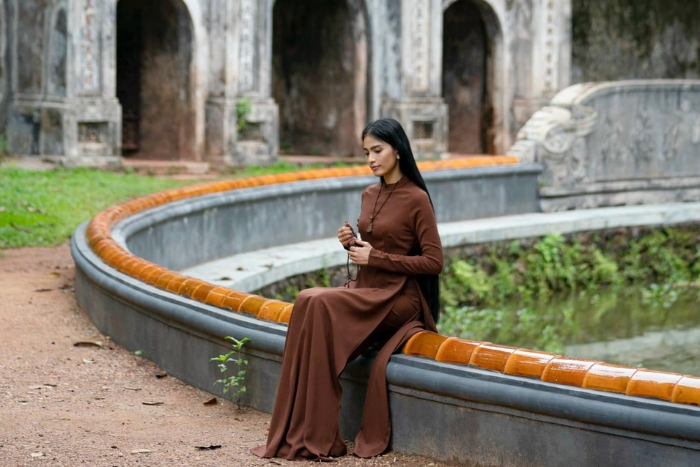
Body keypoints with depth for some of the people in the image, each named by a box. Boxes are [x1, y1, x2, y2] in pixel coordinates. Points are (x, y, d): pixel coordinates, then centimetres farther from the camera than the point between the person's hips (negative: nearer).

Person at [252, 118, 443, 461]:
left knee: (318, 304, -28)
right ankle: (302, 433, -22)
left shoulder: (416, 200, -8)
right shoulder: (370, 195, 14)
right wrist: (352, 244, 1)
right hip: (365, 291, 7)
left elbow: (433, 261, -11)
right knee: (309, 303, -22)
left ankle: (317, 437, -22)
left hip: (398, 299, -7)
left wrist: (375, 258, -14)